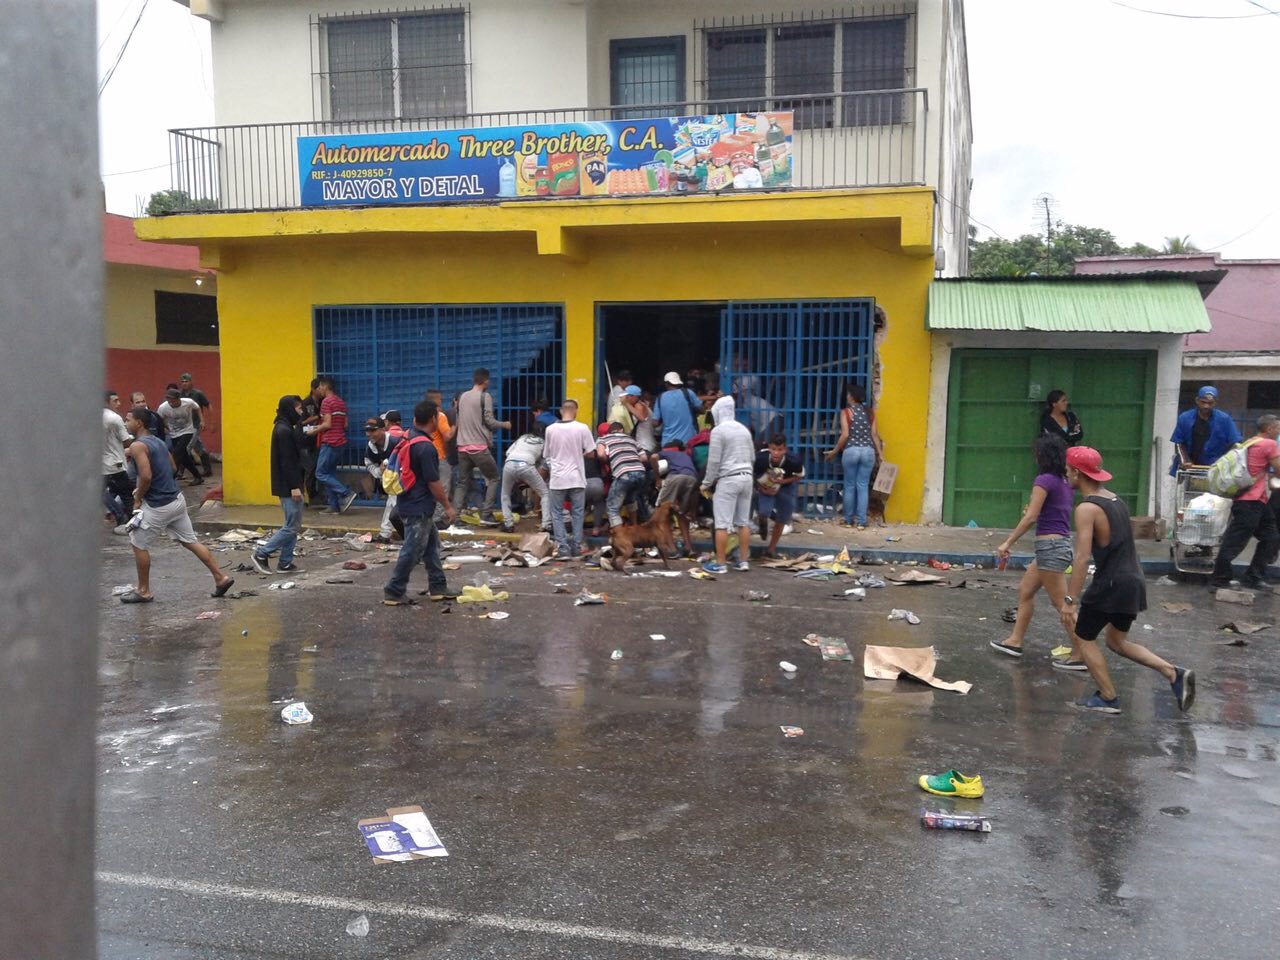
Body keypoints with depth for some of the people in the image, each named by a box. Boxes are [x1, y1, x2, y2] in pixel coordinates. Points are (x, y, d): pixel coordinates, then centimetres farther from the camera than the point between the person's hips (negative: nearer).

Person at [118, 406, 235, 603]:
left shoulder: (137, 446, -14)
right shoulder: (157, 441, 14)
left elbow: (146, 476, -25)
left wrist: (137, 499, -10)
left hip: (158, 506, -8)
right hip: (176, 499, 8)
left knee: (138, 544, 9)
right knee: (190, 542, 12)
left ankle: (143, 591, 18)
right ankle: (221, 578, 11)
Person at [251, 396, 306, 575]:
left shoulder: (284, 429, 14)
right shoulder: (284, 431, -17)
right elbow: (287, 462, -21)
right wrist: (294, 487, -21)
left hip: (286, 486, 10)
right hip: (288, 486, -10)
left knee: (293, 526, 12)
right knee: (292, 526, -5)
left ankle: (285, 563, 15)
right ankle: (261, 554, 1)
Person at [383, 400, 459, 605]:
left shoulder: (407, 438, 5)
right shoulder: (426, 447, -22)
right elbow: (433, 482, -19)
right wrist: (448, 506, -10)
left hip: (409, 503, 10)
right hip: (418, 508, -10)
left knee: (432, 544, 17)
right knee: (412, 551, -1)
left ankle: (438, 587, 24)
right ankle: (394, 592, 8)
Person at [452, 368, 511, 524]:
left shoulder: (462, 397, 11)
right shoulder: (485, 396, -6)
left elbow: (459, 420, 17)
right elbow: (489, 421, -9)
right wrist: (504, 424, 8)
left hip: (462, 447, 6)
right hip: (479, 447, -6)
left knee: (462, 482, 11)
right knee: (493, 478, 8)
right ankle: (486, 514, 1)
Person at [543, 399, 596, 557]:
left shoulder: (551, 429, -2)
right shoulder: (582, 428, -7)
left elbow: (546, 454, 7)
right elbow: (591, 453, -2)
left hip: (557, 478, 0)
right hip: (577, 478, 0)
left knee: (557, 514, 8)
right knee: (577, 513, 11)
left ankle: (563, 547, 1)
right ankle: (576, 546, 10)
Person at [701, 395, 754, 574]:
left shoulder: (718, 430, -8)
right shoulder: (744, 429, 13)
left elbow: (714, 461, -11)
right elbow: (752, 458, 17)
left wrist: (706, 483, -2)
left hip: (728, 479, -7)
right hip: (746, 478, 7)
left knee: (722, 524, -4)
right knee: (743, 522, 10)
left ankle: (719, 564, -3)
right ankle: (743, 561, 12)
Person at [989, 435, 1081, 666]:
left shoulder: (1045, 480, -13)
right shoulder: (1064, 482, 11)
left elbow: (1031, 517, -17)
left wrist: (1008, 543, -15)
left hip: (1050, 545, -10)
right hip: (1061, 542, 10)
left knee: (1061, 603, -3)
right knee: (1025, 591, 19)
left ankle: (1079, 655, 2)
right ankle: (1015, 641, 27)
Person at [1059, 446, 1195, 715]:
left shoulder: (1087, 508, -16)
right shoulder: (1114, 499, 11)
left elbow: (1082, 557, -23)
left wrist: (1069, 600, -22)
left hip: (1111, 583, -9)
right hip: (1133, 580, 9)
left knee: (1082, 637, 10)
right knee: (1117, 640, 22)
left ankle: (1108, 698, 14)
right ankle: (1175, 674, 10)